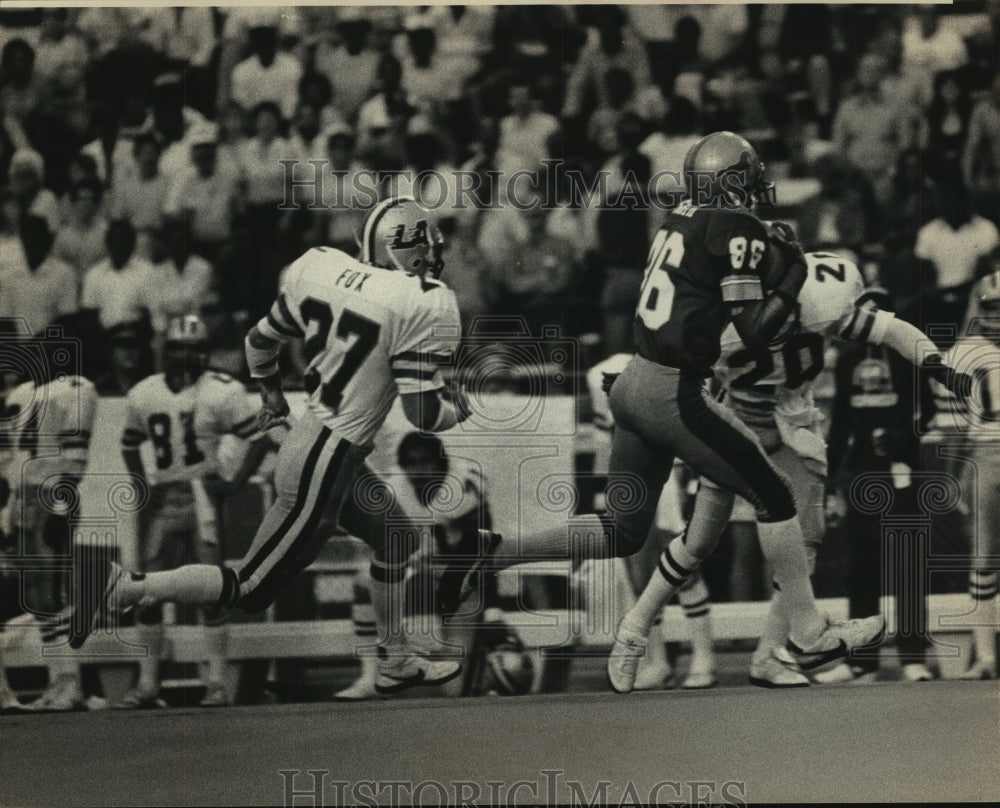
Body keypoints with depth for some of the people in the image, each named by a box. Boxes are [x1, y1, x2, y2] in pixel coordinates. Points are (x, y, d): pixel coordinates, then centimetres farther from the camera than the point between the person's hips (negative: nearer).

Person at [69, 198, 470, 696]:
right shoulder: (423, 306, -20)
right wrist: (458, 407, 3)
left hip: (307, 434, 8)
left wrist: (271, 393, 33)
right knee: (251, 590, 2)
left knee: (396, 538, 25)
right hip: (324, 467, -8)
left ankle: (395, 661, 36)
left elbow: (261, 340, 13)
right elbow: (423, 413, -19)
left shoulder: (320, 268, 0)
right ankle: (124, 588, -3)